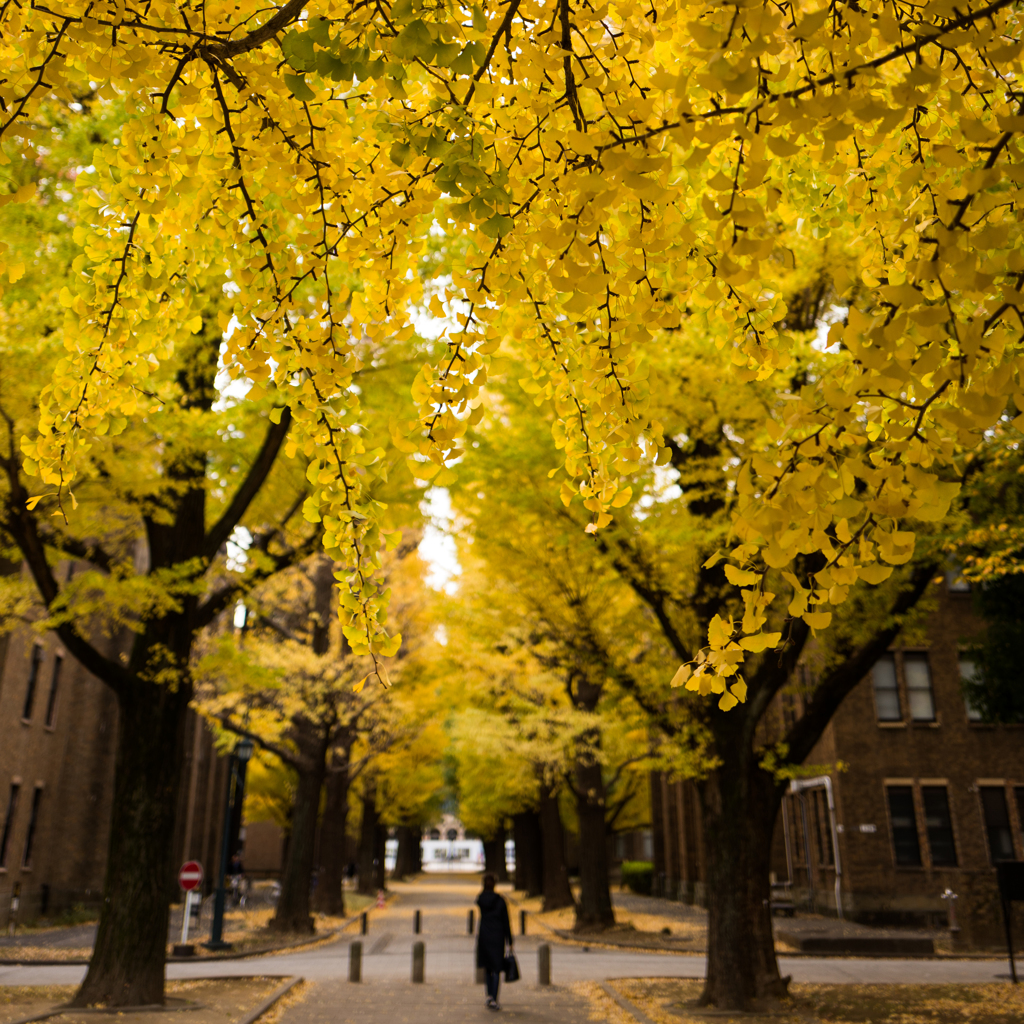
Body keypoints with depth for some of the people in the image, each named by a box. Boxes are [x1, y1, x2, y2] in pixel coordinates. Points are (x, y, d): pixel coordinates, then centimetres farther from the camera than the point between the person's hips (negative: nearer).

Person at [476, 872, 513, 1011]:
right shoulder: (500, 901, -7)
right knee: (496, 969, 5)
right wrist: (510, 942, 1)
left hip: (483, 936, 2)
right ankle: (493, 1000, -2)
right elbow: (506, 923, -4)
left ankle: (489, 995, 11)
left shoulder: (479, 900, -3)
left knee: (487, 967, 18)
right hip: (498, 937, -2)